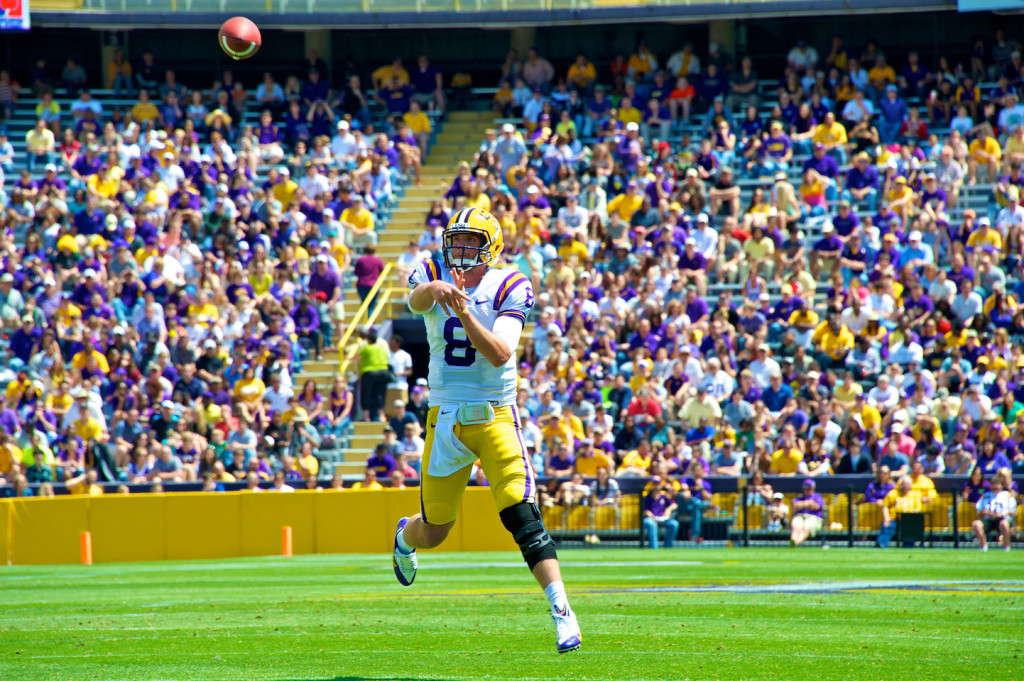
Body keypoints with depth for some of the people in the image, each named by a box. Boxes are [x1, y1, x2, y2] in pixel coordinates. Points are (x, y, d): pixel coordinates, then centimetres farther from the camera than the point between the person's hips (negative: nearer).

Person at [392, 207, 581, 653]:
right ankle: (405, 537, 50)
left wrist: (463, 310, -32)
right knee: (434, 531, 13)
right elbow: (416, 300, -27)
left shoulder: (509, 288, -4)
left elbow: (500, 353, -18)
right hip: (445, 419, 2)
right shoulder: (434, 277, 0)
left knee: (522, 515, -18)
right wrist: (434, 288, -51)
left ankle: (561, 611, -20)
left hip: (496, 416, -2)